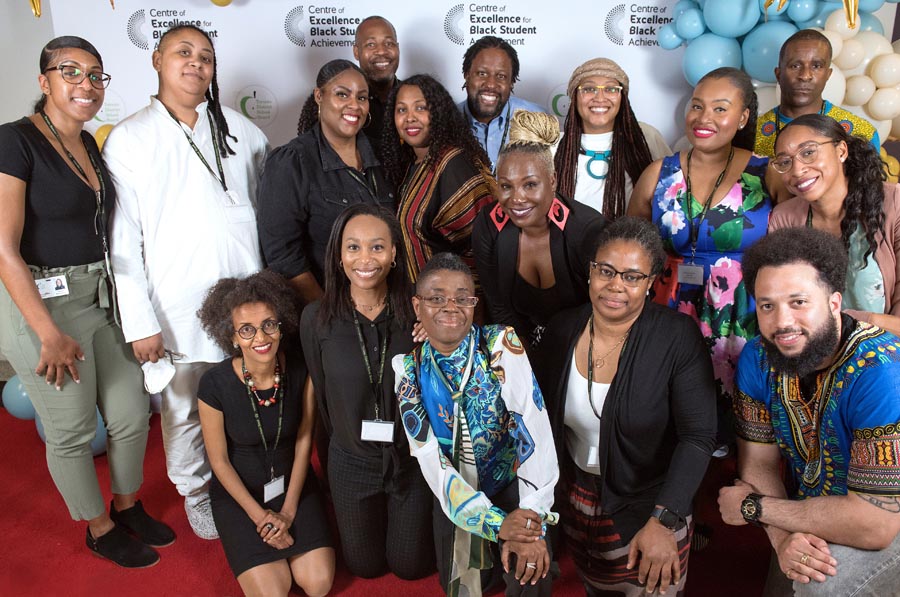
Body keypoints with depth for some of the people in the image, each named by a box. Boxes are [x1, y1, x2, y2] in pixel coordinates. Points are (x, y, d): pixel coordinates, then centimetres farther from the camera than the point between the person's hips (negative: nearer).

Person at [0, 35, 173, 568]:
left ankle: (128, 507, 38)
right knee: (72, 431, 9)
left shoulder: (90, 145, 9)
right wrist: (50, 335, -20)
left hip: (99, 298, 7)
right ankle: (101, 530, 31)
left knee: (132, 413, 13)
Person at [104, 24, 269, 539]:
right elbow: (123, 239, -4)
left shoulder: (238, 127, 8)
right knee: (184, 410, 10)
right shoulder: (128, 139, 0)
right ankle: (196, 494, 34)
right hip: (178, 305, -2)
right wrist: (139, 322, -9)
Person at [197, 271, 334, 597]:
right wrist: (258, 515, -10)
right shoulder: (215, 384, -23)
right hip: (238, 490, -1)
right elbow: (219, 460, -10)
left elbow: (304, 439, -6)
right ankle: (248, 544, 18)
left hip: (292, 482, 2)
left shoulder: (301, 370, -18)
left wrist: (289, 511, -6)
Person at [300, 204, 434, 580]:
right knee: (365, 567, 20)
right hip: (352, 461, 1)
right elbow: (321, 394, -1)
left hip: (411, 459, 0)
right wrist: (348, 438, 7)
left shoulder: (416, 313, -16)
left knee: (410, 567, 17)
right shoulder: (316, 319, -14)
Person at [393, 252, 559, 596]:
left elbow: (534, 428, -24)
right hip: (454, 498, 2)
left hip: (510, 484, -2)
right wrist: (496, 522, -26)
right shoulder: (409, 367, -11)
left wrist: (533, 518, -33)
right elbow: (430, 458, -15)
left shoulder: (500, 344, -17)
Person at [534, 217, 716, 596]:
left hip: (649, 504, -3)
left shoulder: (677, 337, -21)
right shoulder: (563, 329, -9)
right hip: (576, 498, 4)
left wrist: (662, 521, -28)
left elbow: (698, 437, -21)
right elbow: (541, 412, 2)